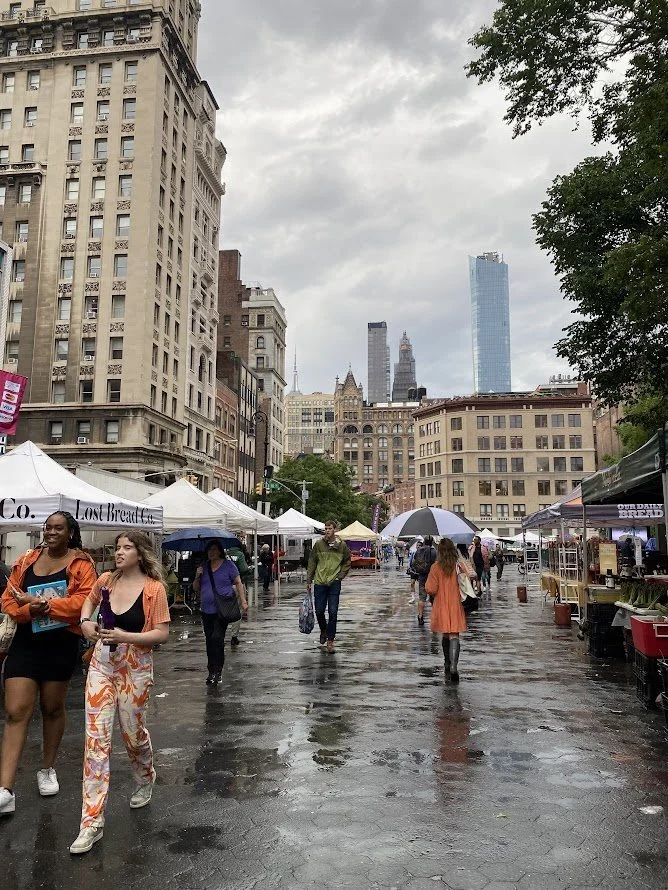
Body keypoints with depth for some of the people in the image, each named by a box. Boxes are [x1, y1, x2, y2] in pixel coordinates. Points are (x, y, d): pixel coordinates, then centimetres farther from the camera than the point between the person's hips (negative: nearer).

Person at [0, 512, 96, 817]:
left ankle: (48, 769, 36)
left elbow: (84, 600, -20)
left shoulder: (81, 564, -7)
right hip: (25, 643, 2)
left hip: (61, 645, -2)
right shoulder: (27, 561, 4)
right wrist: (29, 610, -20)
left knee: (53, 709, 15)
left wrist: (44, 604, -25)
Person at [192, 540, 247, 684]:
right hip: (206, 609, 5)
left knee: (217, 638, -13)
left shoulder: (228, 565, -1)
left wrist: (243, 601, -9)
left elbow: (238, 583, 0)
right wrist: (197, 577, -5)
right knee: (209, 640, 10)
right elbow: (196, 588, 15)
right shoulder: (203, 566, 12)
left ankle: (216, 672, -8)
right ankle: (212, 671, 20)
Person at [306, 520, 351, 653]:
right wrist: (309, 581, 3)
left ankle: (330, 640, 8)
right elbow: (312, 563, 6)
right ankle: (323, 630, 35)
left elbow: (347, 563, 9)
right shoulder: (318, 544, 0)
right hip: (320, 583, 1)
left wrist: (339, 576, -2)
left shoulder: (342, 546, 0)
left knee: (332, 612, -2)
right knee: (319, 611, 6)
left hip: (334, 584, -1)